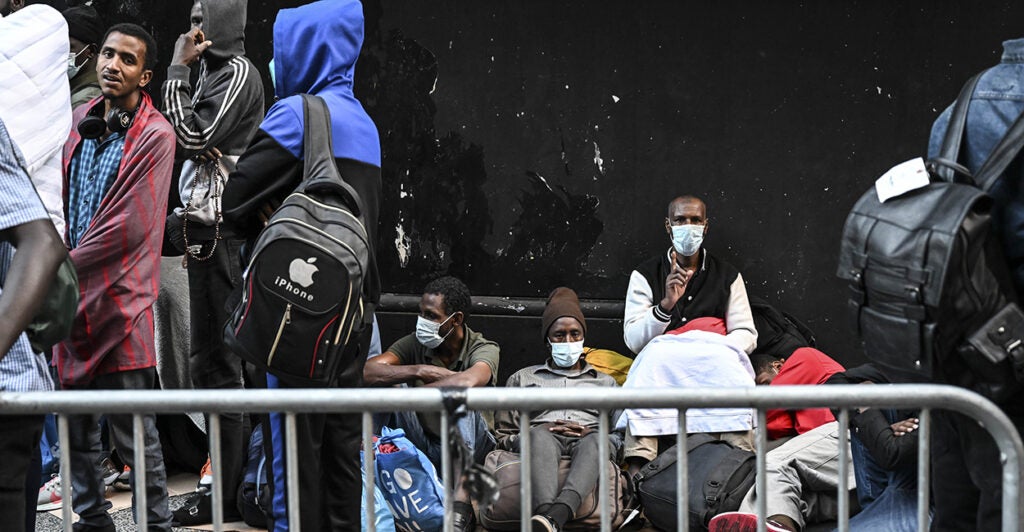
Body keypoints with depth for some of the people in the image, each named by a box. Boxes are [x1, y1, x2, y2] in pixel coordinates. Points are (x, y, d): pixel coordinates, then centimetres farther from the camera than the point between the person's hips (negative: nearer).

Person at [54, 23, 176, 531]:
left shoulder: (154, 136, -9)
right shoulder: (79, 120, 11)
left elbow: (129, 227, -15)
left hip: (121, 300, -6)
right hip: (72, 294, 7)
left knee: (134, 435, -3)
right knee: (76, 428, 14)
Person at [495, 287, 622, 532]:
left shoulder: (605, 382, 33)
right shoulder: (523, 378, 30)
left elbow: (623, 436, 20)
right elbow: (501, 436, 20)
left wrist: (591, 434, -2)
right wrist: (541, 431, 0)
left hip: (588, 443, 0)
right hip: (537, 446, 0)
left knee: (595, 441, -39)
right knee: (540, 435, -39)